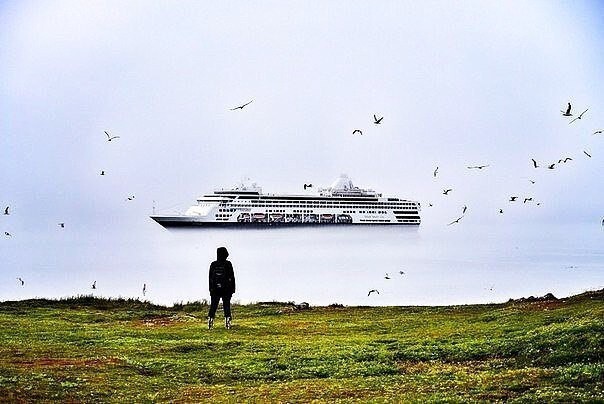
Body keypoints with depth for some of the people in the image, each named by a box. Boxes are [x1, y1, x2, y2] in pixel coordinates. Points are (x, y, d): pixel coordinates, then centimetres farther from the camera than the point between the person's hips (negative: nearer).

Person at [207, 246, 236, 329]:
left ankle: (210, 320, -1)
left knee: (213, 307, 6)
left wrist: (211, 289, 13)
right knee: (226, 307, 1)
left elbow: (210, 278, 6)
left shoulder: (213, 265, 2)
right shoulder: (228, 264, -5)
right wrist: (233, 288, 3)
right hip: (226, 290, -2)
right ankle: (227, 323, -3)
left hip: (215, 289, 2)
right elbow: (232, 278, -3)